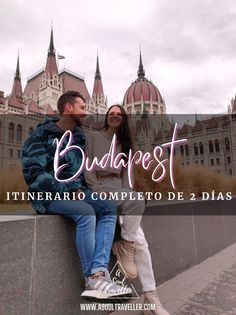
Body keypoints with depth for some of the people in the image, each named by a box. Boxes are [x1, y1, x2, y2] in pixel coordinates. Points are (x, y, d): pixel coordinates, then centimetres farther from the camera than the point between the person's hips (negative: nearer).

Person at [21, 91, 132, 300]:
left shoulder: (79, 136, 14)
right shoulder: (42, 135, -5)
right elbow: (33, 173, -14)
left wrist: (80, 188, 2)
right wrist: (67, 191, -20)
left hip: (75, 191, 6)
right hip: (49, 195, -6)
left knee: (109, 208, -18)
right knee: (86, 212, -32)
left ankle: (99, 272, -27)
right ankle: (92, 279, -19)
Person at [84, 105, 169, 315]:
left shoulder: (125, 144, 21)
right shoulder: (94, 137, 8)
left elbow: (126, 173, 14)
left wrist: (127, 197, -2)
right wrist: (98, 189, -17)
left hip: (119, 189, 4)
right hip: (98, 187, -4)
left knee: (139, 240, -14)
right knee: (138, 200, -32)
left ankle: (150, 297, -8)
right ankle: (124, 245, -13)